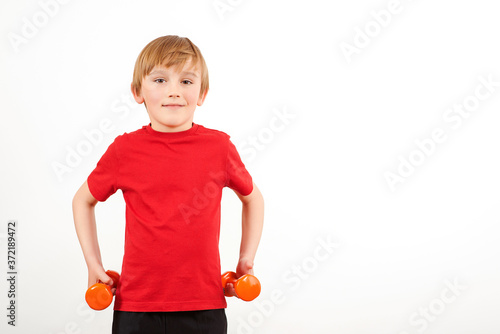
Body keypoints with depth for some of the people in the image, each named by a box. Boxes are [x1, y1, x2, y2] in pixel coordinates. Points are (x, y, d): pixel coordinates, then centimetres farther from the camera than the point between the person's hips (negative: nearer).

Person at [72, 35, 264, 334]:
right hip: (135, 307, 0)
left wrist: (247, 260, 8)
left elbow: (252, 198, 15)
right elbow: (83, 200, 13)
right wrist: (94, 264, 6)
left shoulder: (219, 147, -2)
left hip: (203, 308, 0)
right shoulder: (125, 150, -3)